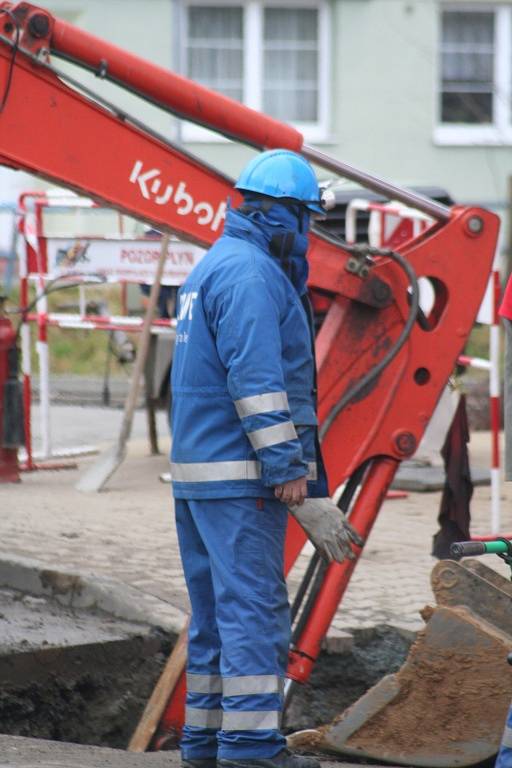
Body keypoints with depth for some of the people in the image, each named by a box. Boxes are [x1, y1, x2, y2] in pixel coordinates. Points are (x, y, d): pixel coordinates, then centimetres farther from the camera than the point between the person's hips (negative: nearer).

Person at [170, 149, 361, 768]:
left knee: (215, 610, 13)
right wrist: (291, 476, -21)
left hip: (196, 472, 10)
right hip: (241, 474, -10)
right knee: (254, 606, -9)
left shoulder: (212, 266, 19)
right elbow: (256, 381, -21)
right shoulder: (252, 274, -14)